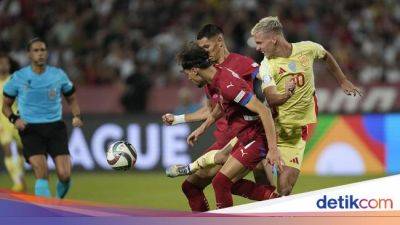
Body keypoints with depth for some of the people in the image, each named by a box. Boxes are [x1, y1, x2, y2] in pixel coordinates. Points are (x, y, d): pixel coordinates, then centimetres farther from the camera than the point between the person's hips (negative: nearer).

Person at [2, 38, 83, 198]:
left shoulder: (58, 75, 4)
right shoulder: (18, 78, 1)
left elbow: (72, 99, 19)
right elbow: (6, 105, 11)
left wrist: (76, 116, -1)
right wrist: (15, 119, -9)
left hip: (55, 128, 2)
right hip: (30, 130, -1)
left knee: (65, 175, -10)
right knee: (42, 174, -20)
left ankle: (59, 200, 22)